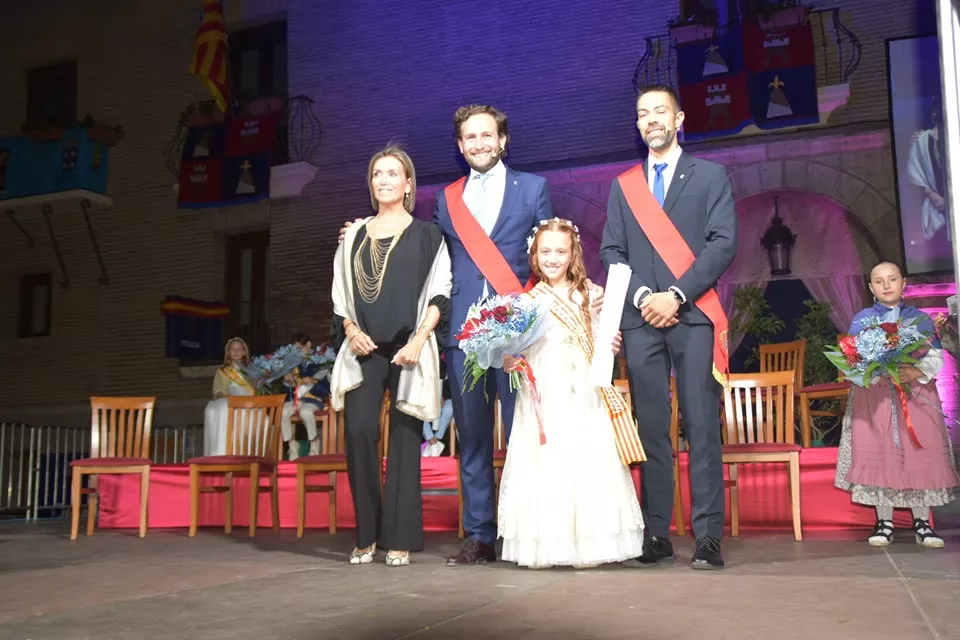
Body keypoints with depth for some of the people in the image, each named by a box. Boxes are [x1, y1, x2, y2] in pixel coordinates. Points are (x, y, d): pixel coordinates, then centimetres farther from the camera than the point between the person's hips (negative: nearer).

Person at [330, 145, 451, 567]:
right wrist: (351, 331, -3)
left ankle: (400, 540, 4)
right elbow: (340, 295, 15)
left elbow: (438, 295, 1)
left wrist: (418, 341, -11)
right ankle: (366, 535, 2)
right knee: (358, 432, -11)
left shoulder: (426, 235, 8)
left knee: (404, 440, -2)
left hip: (408, 349, -2)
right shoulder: (353, 237, 15)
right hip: (363, 349, 2)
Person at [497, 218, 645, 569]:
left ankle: (589, 545, 3)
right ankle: (543, 545, 5)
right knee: (543, 465, -3)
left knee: (586, 464, -4)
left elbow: (604, 343, 12)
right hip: (542, 401, 0)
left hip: (583, 398, 0)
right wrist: (509, 362, -9)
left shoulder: (590, 295, 9)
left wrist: (611, 348, -8)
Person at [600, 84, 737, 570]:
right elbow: (610, 252, 11)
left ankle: (708, 537, -2)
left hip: (694, 315, -2)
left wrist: (676, 294, -10)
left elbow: (724, 243, 0)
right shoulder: (622, 185, 19)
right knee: (651, 429, 1)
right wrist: (642, 296, -6)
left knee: (702, 426, -5)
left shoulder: (710, 175, 11)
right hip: (640, 318, 2)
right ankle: (656, 535, 5)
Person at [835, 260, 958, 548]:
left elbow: (936, 357, 3)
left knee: (921, 457, -2)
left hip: (917, 396, 1)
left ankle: (922, 523, 9)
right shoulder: (862, 319, 7)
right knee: (878, 457, -2)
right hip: (874, 397, -1)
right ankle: (884, 523, 7)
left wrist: (916, 372, -17)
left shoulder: (920, 318, 8)